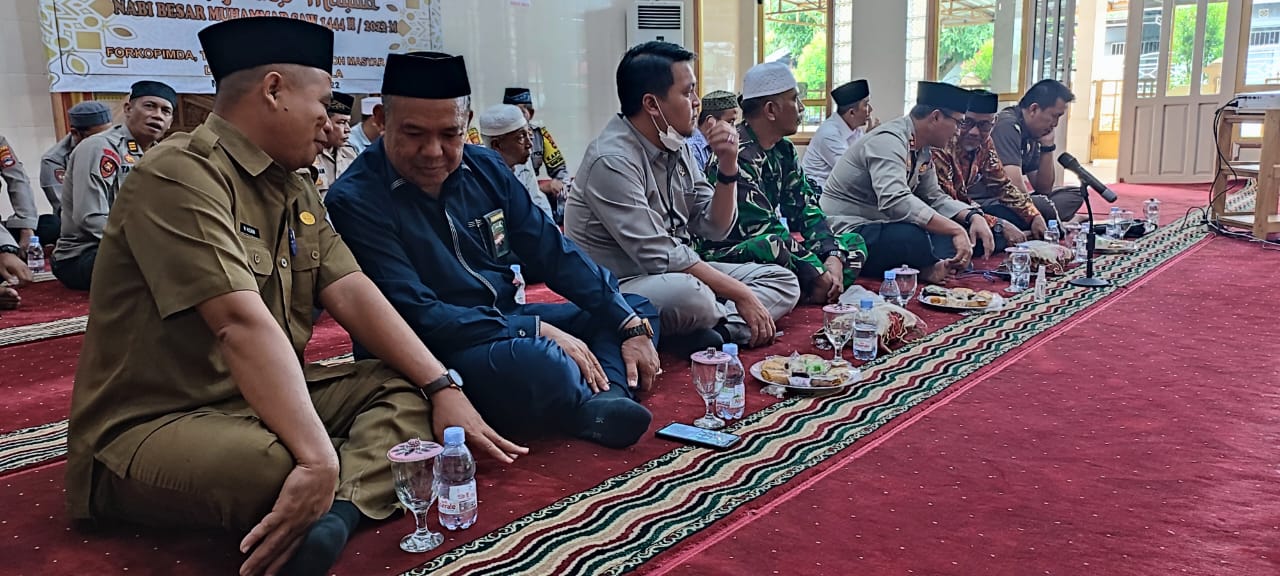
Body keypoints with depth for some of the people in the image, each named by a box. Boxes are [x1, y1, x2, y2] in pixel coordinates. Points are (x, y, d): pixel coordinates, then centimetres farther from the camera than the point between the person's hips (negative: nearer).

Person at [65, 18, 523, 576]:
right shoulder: (180, 174, -17)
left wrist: (442, 387, -8)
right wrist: (318, 458, -36)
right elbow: (243, 323, -29)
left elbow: (352, 294, 2)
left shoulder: (297, 190, 11)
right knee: (283, 469, -41)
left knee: (410, 390, -5)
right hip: (154, 424, -10)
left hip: (268, 398, 10)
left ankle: (337, 509, -27)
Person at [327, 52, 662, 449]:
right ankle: (594, 405, -6)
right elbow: (416, 315, -20)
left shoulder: (485, 168, 5)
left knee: (636, 309, 8)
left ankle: (604, 401, -21)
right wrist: (539, 331, -23)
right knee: (527, 361, -38)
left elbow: (553, 252, 7)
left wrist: (632, 326, -2)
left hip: (508, 323, 8)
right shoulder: (355, 201, -14)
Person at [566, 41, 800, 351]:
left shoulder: (676, 147, 7)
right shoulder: (612, 161, -19)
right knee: (691, 295, -39)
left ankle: (719, 325, -22)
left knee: (783, 282, 2)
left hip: (679, 273, 9)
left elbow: (714, 228, 9)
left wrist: (728, 165, -7)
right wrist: (741, 295, -18)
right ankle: (730, 321, -8)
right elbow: (660, 257, -23)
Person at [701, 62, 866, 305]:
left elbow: (806, 210, 5)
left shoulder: (784, 151, 10)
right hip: (725, 256, -9)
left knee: (853, 243, 5)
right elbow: (765, 229, -25)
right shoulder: (739, 156, -19)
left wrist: (833, 258, -12)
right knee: (772, 247, -40)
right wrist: (817, 275, -24)